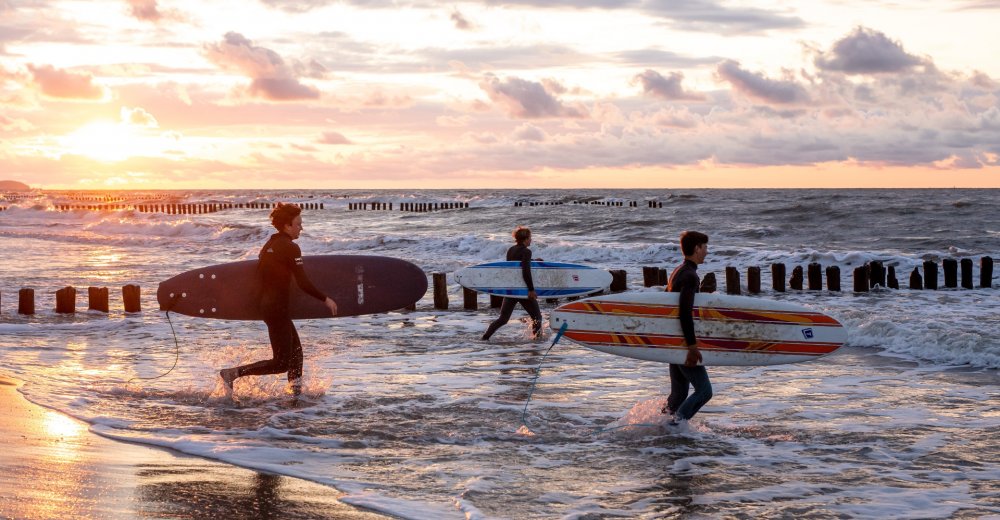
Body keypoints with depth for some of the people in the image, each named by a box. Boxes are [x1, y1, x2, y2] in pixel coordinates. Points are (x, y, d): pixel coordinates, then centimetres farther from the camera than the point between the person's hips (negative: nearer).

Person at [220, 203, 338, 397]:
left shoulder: (269, 245, 11)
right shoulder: (290, 248, -15)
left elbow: (259, 273, 15)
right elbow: (303, 283, -18)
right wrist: (325, 299, -8)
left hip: (266, 305, 10)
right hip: (277, 308, -10)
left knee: (295, 351, 16)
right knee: (281, 363, -4)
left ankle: (296, 392, 17)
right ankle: (233, 373, -9)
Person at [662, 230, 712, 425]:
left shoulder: (677, 272, 15)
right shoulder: (690, 276, -16)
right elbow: (685, 312, -25)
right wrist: (692, 345, -25)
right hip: (682, 343, -10)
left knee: (678, 394, 13)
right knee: (704, 391, -7)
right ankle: (674, 426, -12)